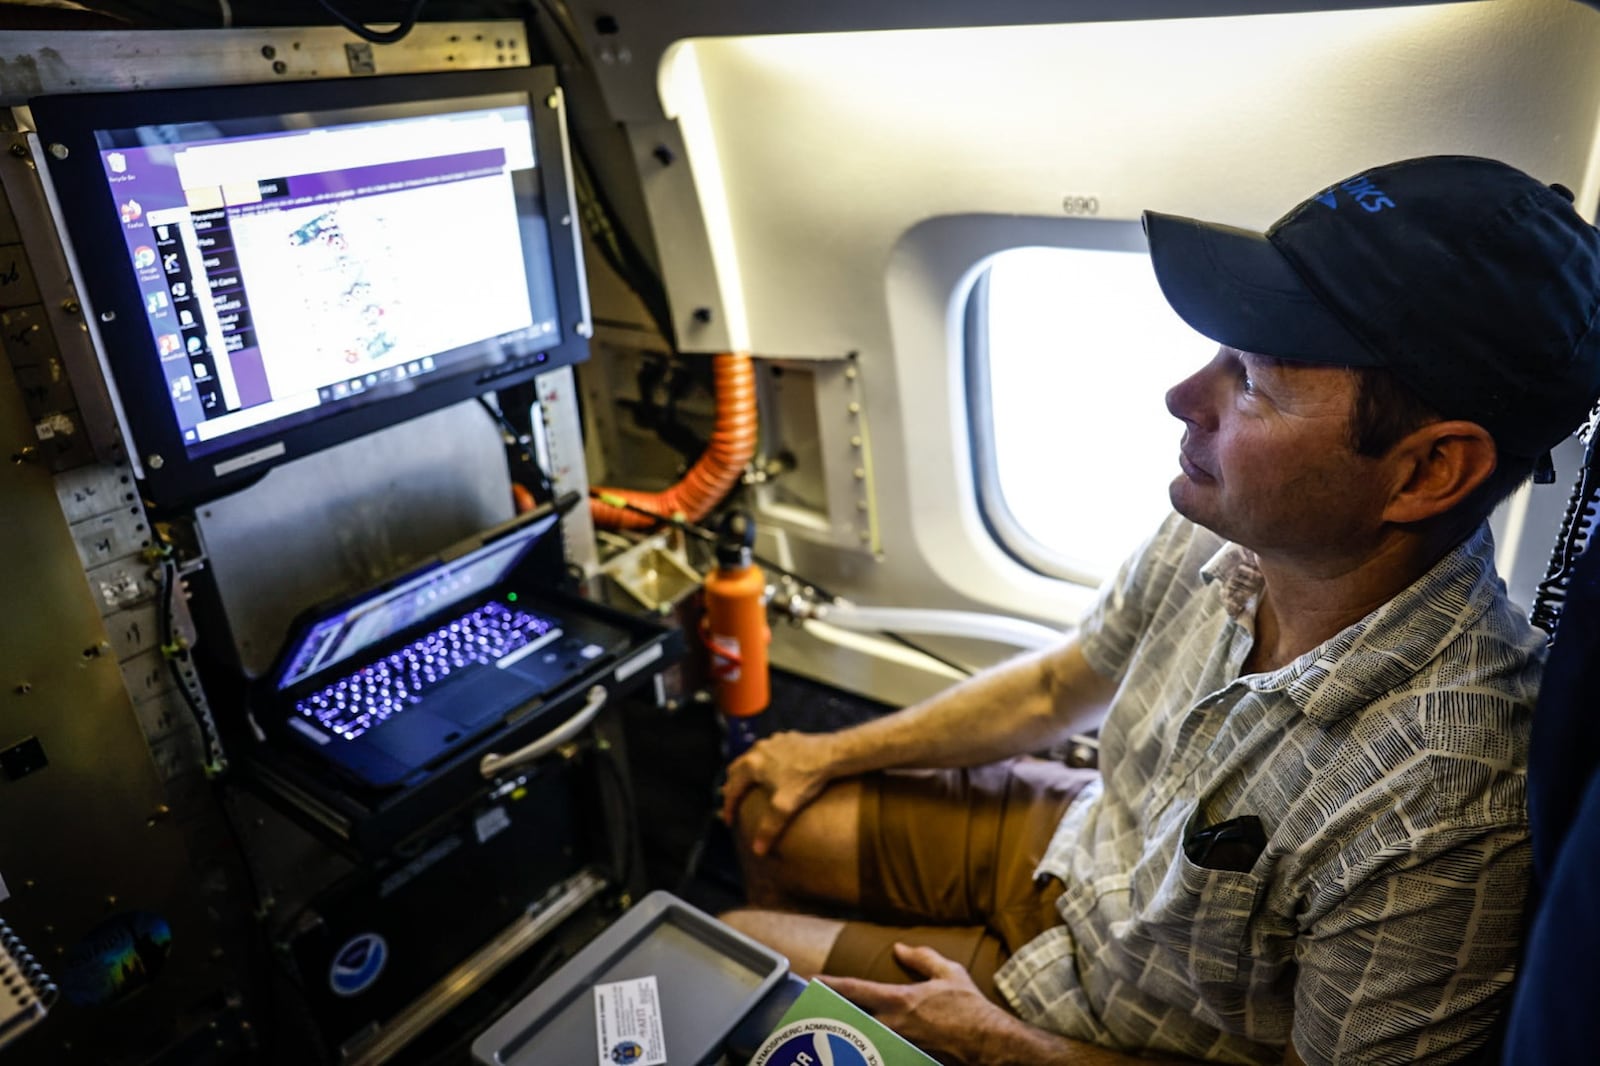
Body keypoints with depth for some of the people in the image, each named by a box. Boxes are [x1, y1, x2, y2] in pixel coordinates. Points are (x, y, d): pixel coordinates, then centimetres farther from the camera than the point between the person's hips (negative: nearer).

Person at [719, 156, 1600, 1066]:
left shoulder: (1442, 820, -39)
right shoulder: (1222, 532, -18)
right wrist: (833, 753, 8)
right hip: (1073, 846, 5)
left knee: (732, 954, 2)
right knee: (771, 811, 11)